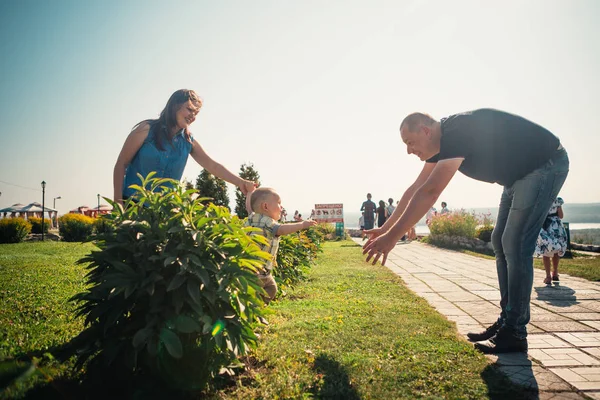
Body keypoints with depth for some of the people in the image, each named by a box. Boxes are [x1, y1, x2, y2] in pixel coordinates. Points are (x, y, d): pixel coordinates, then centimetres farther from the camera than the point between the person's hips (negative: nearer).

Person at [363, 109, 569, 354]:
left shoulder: (458, 132, -29)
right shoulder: (443, 142, 0)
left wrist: (392, 237, -36)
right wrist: (385, 229, 4)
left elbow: (430, 192, -37)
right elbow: (416, 189, 4)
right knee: (500, 242, 7)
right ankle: (506, 322, 14)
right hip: (520, 174, 10)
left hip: (547, 165, -10)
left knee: (515, 245, -14)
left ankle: (515, 334, -6)